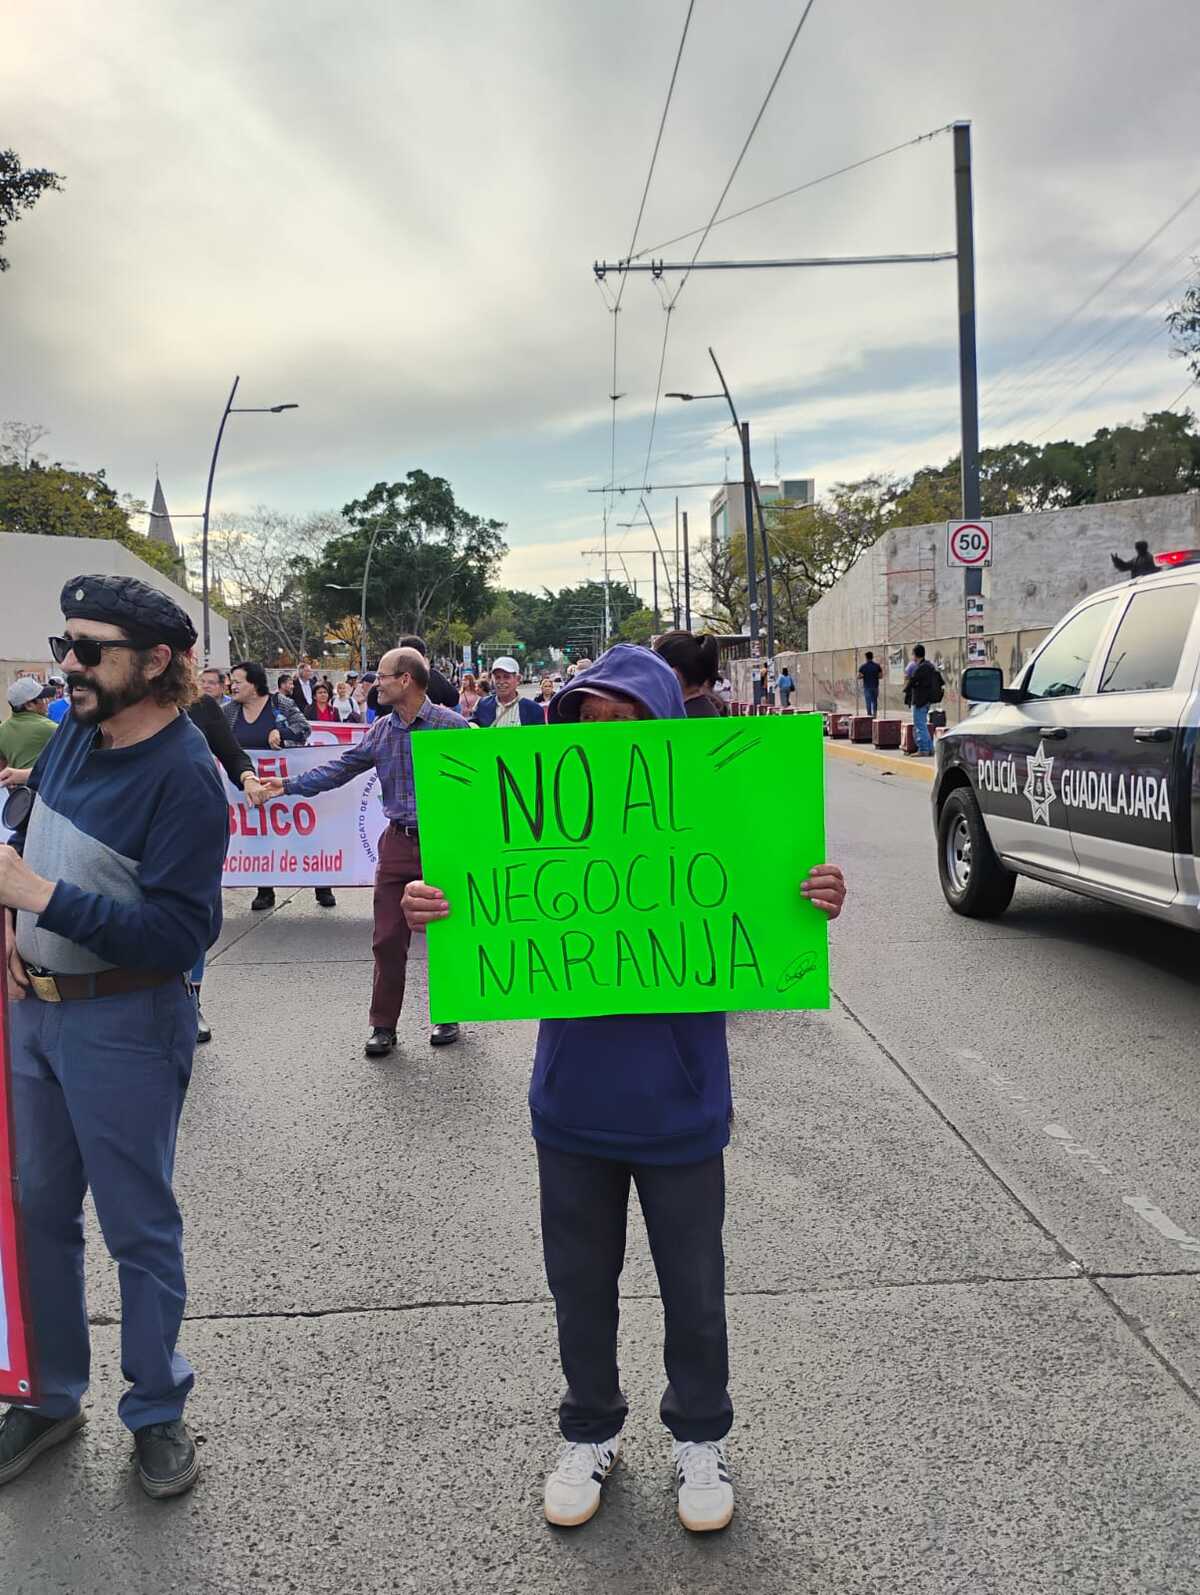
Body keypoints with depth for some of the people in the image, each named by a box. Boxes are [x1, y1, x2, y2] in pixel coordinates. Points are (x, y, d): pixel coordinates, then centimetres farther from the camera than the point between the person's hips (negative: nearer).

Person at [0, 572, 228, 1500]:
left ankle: (157, 1410, 28)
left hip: (124, 1025, -7)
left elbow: (178, 936, -26)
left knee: (138, 1226, 8)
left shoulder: (185, 777, -21)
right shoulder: (75, 733, 2)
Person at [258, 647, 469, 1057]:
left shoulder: (451, 725, -10)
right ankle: (383, 1025, 17)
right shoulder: (381, 731, 6)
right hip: (398, 843, 4)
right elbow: (340, 769, 10)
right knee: (388, 939, 5)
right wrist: (290, 785, 3)